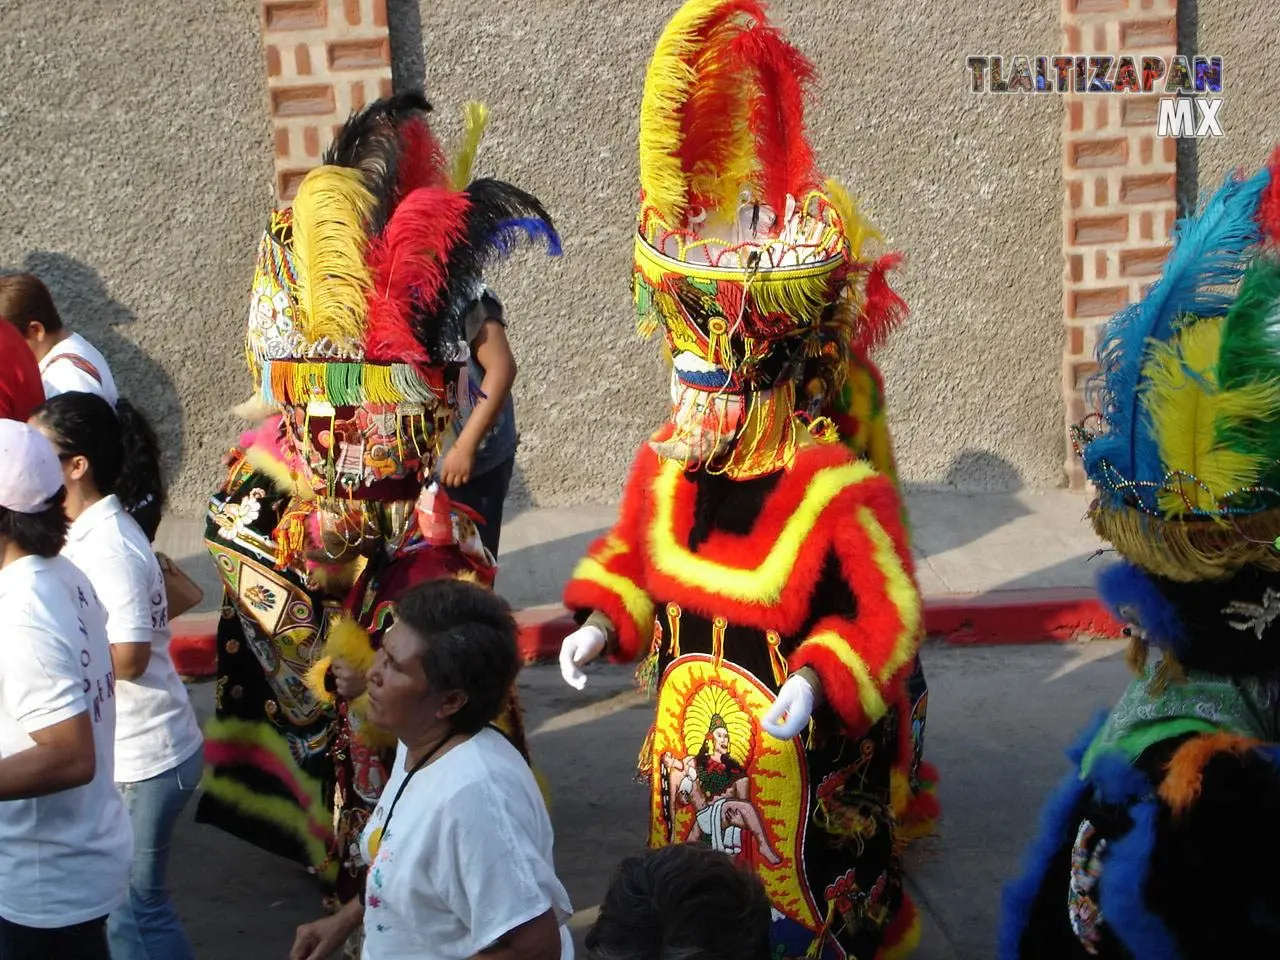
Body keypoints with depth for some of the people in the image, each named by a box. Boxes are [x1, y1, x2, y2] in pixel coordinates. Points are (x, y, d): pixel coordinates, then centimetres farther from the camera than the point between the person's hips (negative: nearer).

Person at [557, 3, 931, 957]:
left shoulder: (843, 490, -24)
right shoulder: (663, 466, -4)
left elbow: (890, 613, -20)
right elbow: (631, 553, 13)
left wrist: (819, 681, -31)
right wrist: (602, 622, -1)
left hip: (797, 758, -6)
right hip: (690, 738, 6)